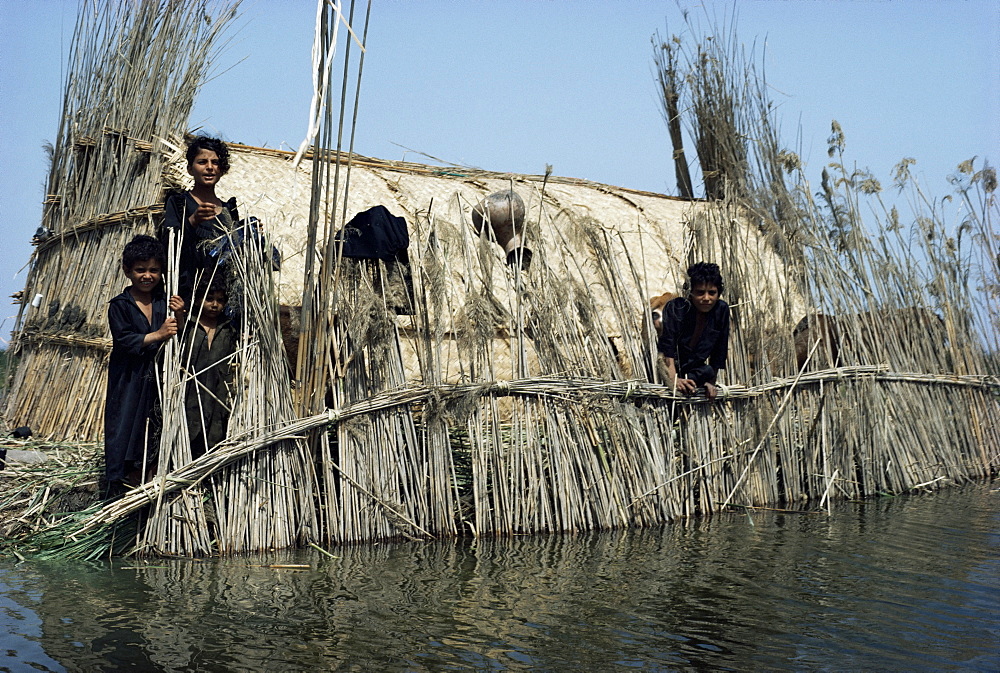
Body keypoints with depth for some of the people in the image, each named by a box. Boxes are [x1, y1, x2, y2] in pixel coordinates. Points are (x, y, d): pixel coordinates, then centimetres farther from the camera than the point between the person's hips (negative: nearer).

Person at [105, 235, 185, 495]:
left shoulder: (165, 303, 7)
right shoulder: (119, 305, -2)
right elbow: (123, 340, -15)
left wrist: (179, 316, -14)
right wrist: (157, 335, -24)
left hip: (159, 380, 3)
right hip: (129, 383, -3)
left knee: (154, 440, 6)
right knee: (126, 433, -1)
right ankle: (120, 492, 7)